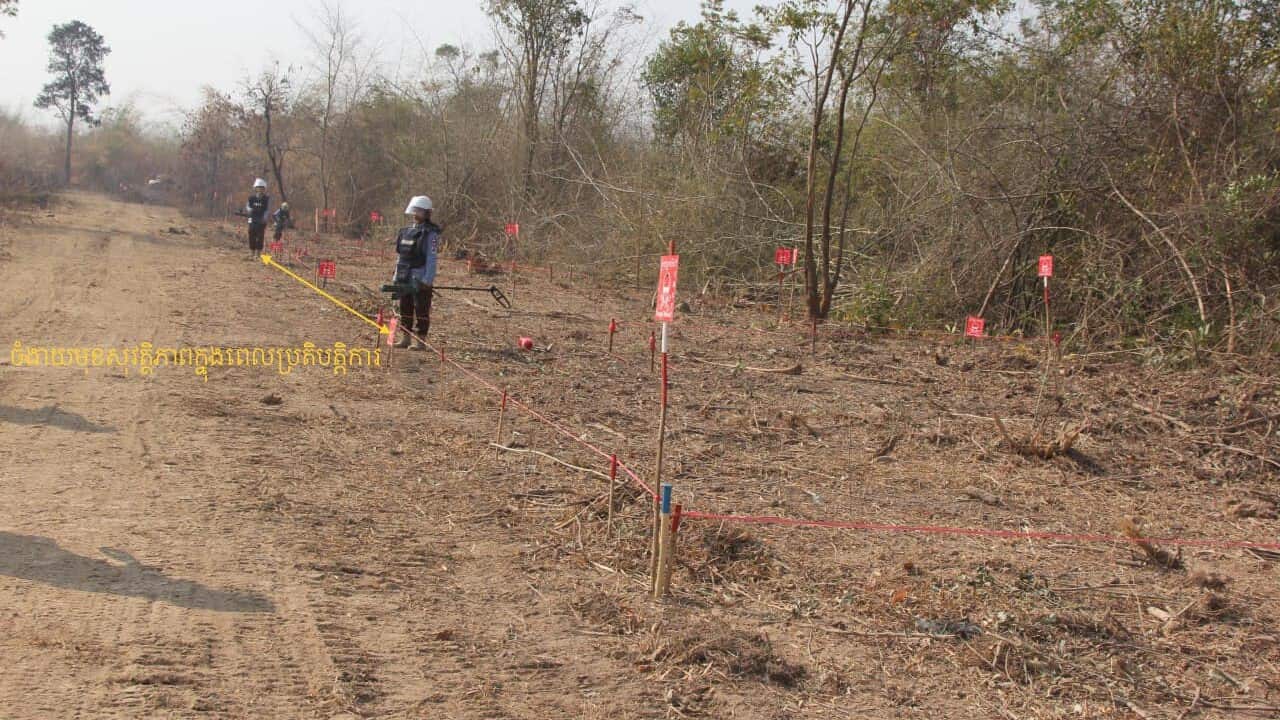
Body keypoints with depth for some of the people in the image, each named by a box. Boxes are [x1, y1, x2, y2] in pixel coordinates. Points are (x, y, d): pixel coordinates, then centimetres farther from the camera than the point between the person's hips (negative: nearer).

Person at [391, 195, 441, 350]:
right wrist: (397, 276, 15)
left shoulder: (430, 233, -8)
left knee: (421, 309, -3)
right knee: (405, 307, 11)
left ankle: (421, 340, 1)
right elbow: (401, 255, 18)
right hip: (405, 278, 8)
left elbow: (431, 258, -13)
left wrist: (427, 280, -19)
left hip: (420, 277, -7)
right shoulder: (407, 231, 14)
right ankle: (405, 338, 18)